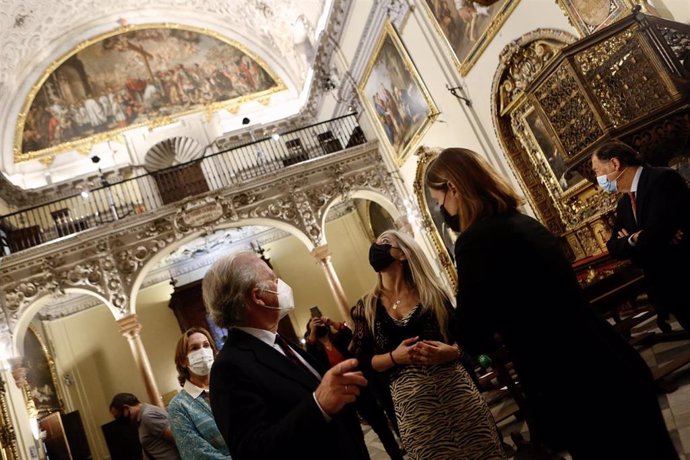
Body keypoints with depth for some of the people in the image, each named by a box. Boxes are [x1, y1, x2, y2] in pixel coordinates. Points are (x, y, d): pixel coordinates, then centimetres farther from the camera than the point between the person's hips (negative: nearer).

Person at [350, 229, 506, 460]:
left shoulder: (431, 292, 3)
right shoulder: (366, 308, 4)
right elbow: (362, 360, 3)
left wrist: (450, 351, -14)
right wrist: (394, 356, -14)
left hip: (455, 387, 1)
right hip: (410, 400, 0)